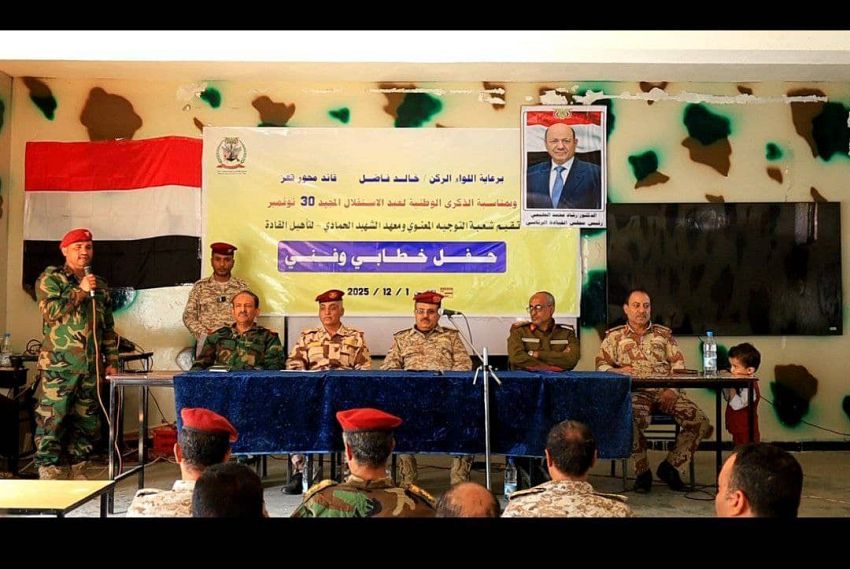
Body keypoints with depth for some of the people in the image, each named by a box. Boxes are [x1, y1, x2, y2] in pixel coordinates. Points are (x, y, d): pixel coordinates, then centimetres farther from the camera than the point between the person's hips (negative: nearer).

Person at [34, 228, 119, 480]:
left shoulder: (100, 285, 17)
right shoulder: (49, 279, 2)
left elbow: (108, 328, 18)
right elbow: (51, 312, -14)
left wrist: (111, 361, 14)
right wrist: (80, 291, -13)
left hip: (91, 366, 5)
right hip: (59, 364, -5)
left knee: (86, 422, 9)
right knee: (51, 421, -6)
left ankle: (77, 473, 20)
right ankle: (49, 474, 1)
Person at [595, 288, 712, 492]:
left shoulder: (664, 334, 20)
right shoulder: (615, 336, 15)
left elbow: (678, 364, 12)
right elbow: (601, 365, 7)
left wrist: (672, 389, -5)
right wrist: (618, 371, -15)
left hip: (665, 392, 3)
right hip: (635, 392, -3)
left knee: (700, 421, -19)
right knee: (633, 419, -37)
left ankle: (670, 466, -2)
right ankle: (642, 471, -15)